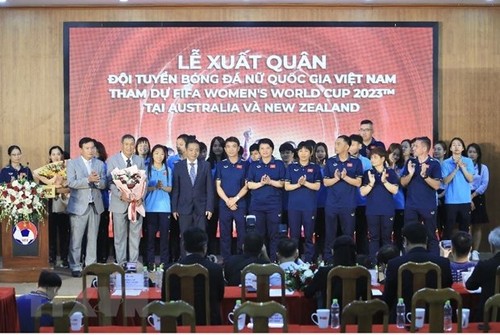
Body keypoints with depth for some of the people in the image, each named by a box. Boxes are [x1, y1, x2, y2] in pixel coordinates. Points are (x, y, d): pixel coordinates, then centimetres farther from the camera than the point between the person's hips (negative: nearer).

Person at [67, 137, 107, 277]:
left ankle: (91, 265, 14)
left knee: (93, 238, 7)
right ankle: (75, 267, 1)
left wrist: (97, 181, -15)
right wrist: (88, 180, -20)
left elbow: (104, 184, 7)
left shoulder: (100, 164, 12)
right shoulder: (72, 163, 1)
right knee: (76, 239, -3)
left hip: (95, 205, 4)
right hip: (79, 205, -3)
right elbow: (71, 183, -11)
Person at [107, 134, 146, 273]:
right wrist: (121, 195, -17)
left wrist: (141, 197, -9)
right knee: (120, 235, 2)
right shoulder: (112, 160, 2)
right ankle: (122, 263, 8)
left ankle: (133, 263, 7)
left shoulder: (140, 160, 10)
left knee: (135, 235, 2)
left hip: (136, 202, 2)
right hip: (119, 203, -2)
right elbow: (110, 182, -3)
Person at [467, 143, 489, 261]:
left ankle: (475, 252, 3)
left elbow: (484, 185, -3)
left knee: (477, 226, 1)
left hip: (478, 198, 1)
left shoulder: (483, 168, 5)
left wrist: (472, 196, -11)